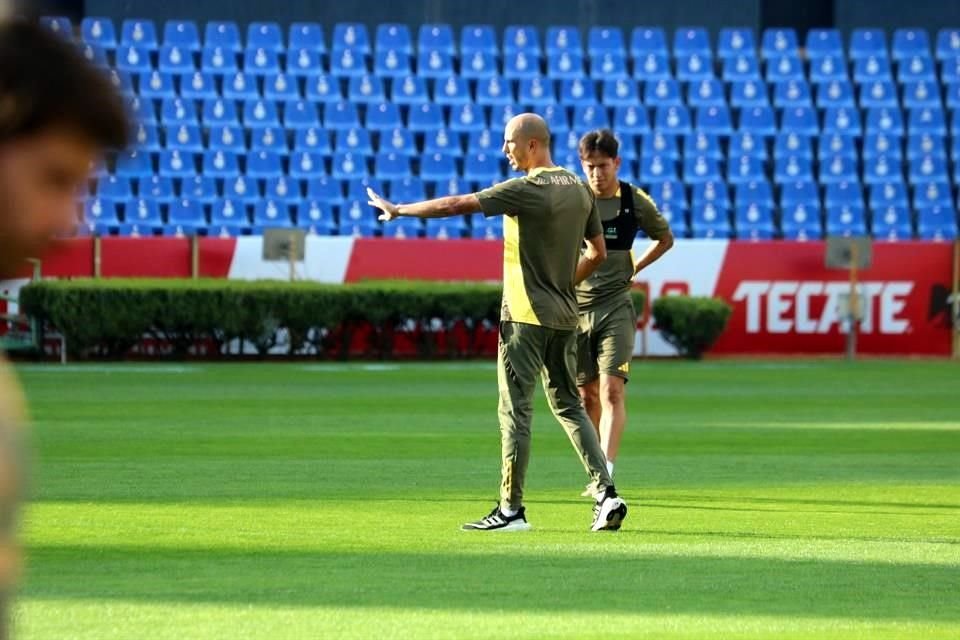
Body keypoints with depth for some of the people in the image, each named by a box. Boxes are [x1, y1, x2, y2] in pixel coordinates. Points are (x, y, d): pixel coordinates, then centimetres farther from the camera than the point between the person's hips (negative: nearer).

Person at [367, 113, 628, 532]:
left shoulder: (527, 190, -15)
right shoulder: (580, 190, 8)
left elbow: (457, 205, -16)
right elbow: (597, 252, 16)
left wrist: (399, 211, -8)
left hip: (526, 315, -8)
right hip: (565, 316, 8)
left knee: (515, 411, -2)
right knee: (569, 405, 14)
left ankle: (511, 509, -1)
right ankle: (606, 494, 3)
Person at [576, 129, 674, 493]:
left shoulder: (636, 201, -1)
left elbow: (665, 238, 18)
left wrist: (634, 268, 8)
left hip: (616, 308, -1)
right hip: (575, 306, 1)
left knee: (611, 389, -16)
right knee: (587, 396, 9)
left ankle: (607, 474, -24)